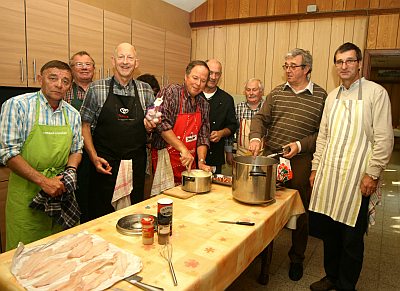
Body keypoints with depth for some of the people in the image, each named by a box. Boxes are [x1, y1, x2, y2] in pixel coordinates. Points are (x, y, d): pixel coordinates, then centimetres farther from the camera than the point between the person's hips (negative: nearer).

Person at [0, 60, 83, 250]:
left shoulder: (73, 114, 5)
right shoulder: (16, 106, -10)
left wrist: (71, 170, -7)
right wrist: (42, 181, -20)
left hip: (61, 191, 4)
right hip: (27, 191, -4)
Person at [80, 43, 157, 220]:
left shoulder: (146, 91, 6)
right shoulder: (96, 89, -1)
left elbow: (151, 125, 16)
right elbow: (85, 125, 1)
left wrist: (149, 125, -8)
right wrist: (94, 157, -9)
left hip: (136, 164, 2)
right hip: (105, 164, -2)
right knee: (100, 213, 7)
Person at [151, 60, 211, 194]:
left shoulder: (204, 104, 10)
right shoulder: (171, 92, -10)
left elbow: (203, 135, 9)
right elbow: (162, 124, -22)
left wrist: (201, 161, -4)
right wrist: (183, 149, -25)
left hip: (189, 163, 6)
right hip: (165, 159, -6)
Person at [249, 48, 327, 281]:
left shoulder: (321, 96, -1)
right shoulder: (276, 93, 9)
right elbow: (261, 118, 7)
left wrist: (301, 145, -15)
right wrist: (256, 137, -12)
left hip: (301, 162, -2)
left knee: (300, 212, 10)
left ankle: (297, 259, 31)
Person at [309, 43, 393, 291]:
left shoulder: (376, 93, -5)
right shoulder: (332, 96, 12)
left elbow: (384, 139, -9)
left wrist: (372, 174, -13)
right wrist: (316, 168, 10)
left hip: (357, 178, -5)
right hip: (328, 175, 5)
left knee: (352, 238, 5)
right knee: (328, 230, 14)